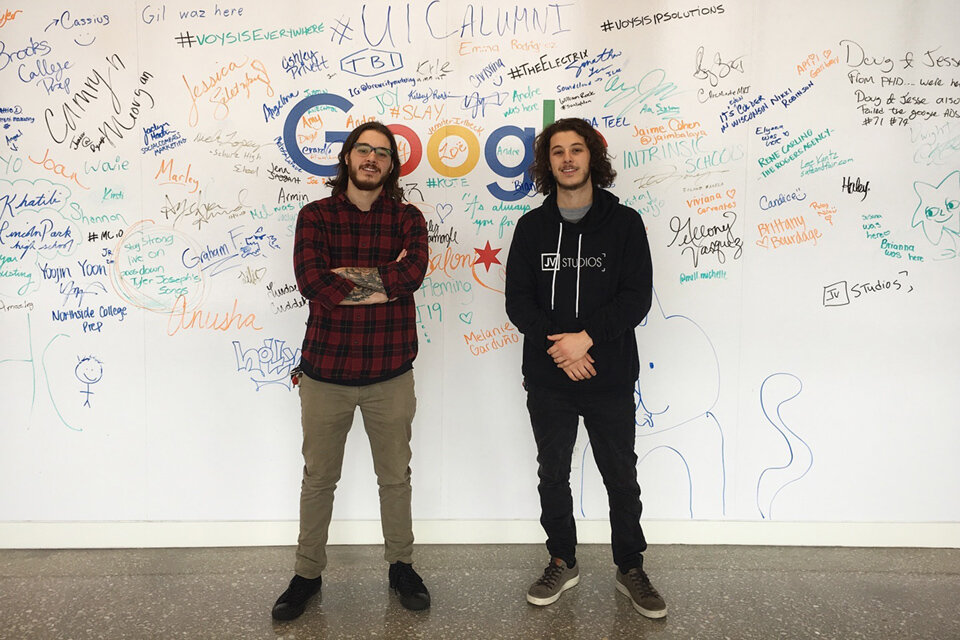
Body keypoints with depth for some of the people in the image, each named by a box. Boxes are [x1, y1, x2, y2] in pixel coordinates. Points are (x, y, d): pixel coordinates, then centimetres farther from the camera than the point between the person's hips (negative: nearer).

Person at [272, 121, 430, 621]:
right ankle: (307, 574, 33)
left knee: (395, 476, 15)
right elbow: (310, 280, -16)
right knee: (318, 478, 14)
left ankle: (401, 566, 35)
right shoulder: (315, 216, 1)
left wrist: (345, 274, -16)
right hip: (325, 370, 0)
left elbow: (412, 272, -18)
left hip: (389, 373, 1)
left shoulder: (407, 218, 2)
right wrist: (382, 282, -15)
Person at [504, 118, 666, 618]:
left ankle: (630, 569, 30)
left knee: (621, 478, 10)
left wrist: (587, 337, -20)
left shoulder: (624, 223, -1)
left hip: (610, 377, -1)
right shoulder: (532, 226, 5)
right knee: (553, 475, 14)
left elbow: (637, 297, -8)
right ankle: (563, 563, 33)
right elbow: (517, 300, -1)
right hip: (547, 380, 2)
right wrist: (556, 344, -15)